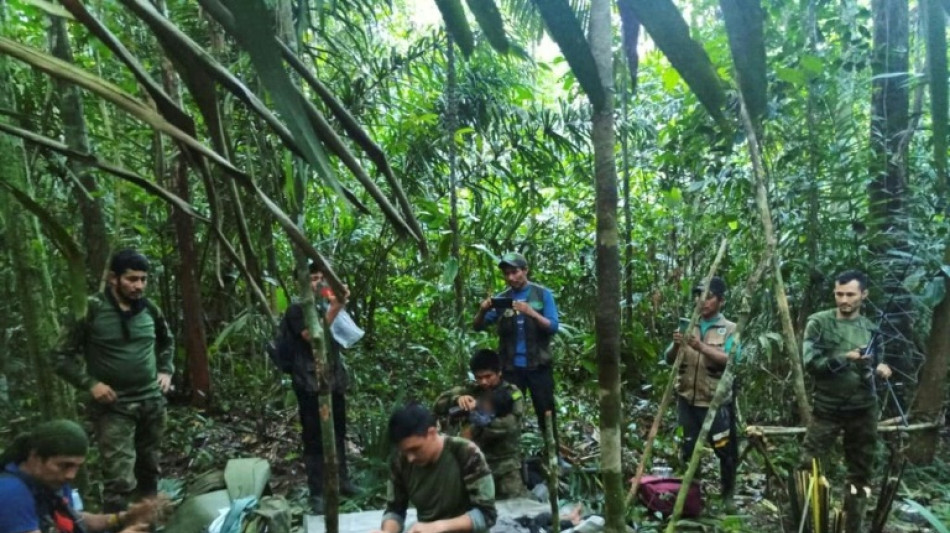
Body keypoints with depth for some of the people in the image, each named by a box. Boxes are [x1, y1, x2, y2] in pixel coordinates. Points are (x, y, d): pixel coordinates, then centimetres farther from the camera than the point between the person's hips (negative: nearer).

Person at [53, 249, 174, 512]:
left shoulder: (149, 309, 2)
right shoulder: (92, 309, -11)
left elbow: (167, 342, 21)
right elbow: (61, 356, -6)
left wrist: (166, 371, 8)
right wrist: (91, 384, -15)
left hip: (152, 402, 5)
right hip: (114, 407, -5)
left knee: (149, 470, 18)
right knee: (121, 480, -9)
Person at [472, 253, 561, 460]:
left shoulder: (542, 294, 0)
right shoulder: (501, 299, 5)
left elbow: (553, 327, -7)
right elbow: (478, 326, 3)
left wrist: (531, 312, -23)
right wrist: (482, 310, -18)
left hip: (538, 365, -2)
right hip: (511, 367, 2)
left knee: (546, 412, 5)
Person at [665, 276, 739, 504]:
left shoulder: (730, 329, -2)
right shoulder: (688, 326, 9)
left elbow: (730, 360, -17)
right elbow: (669, 359, 5)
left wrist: (702, 347, -30)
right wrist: (676, 346, -17)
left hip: (716, 401, -3)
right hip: (687, 399, 3)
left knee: (725, 450, 5)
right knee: (688, 449, 11)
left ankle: (727, 494, 25)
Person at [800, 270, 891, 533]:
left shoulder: (870, 328, 6)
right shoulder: (819, 322, -8)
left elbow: (871, 364, 16)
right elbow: (811, 363, -14)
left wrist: (879, 367, -6)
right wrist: (845, 358, -26)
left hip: (863, 410, 4)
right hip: (827, 408, -4)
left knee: (861, 473, 13)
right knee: (808, 467, -1)